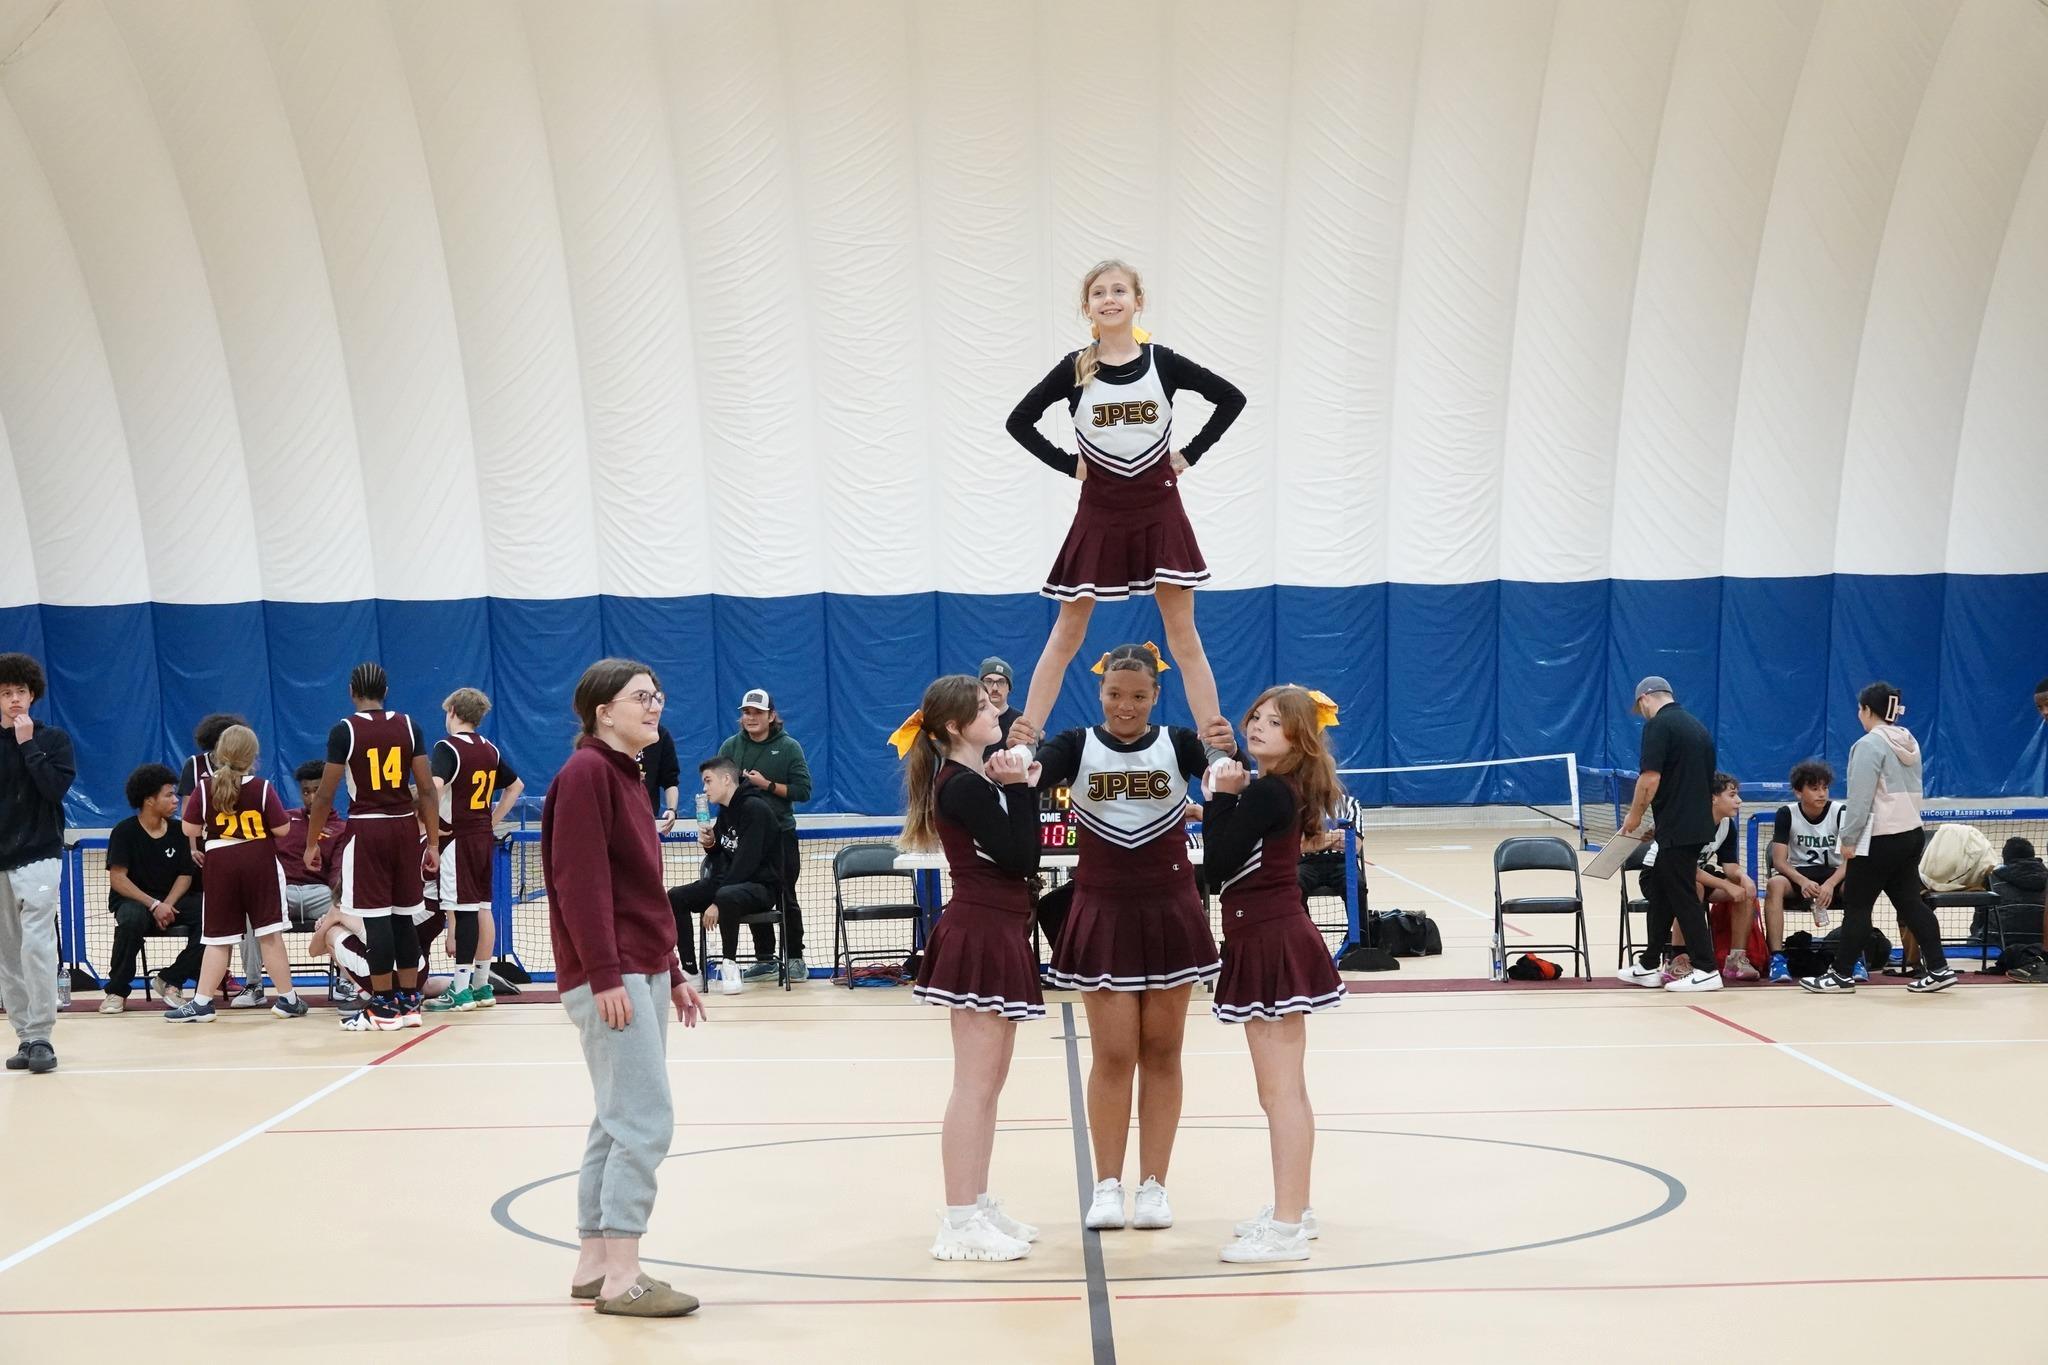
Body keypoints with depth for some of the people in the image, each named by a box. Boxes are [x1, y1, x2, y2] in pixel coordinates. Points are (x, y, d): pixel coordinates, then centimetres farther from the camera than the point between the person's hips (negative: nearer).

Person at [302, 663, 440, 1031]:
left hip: (366, 828, -4)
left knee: (376, 917, -2)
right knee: (403, 917, 11)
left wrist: (312, 843, 6)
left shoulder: (345, 730, -5)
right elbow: (427, 790, 3)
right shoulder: (408, 726, 4)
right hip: (405, 826, 4)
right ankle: (409, 1002, 14)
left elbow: (325, 794, -4)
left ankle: (384, 1007, 1)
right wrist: (432, 843, 8)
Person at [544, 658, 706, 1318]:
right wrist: (605, 976, -22)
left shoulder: (628, 776, 17)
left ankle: (592, 1264, 17)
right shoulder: (585, 774, -11)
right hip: (610, 978, -10)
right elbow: (580, 881, -18)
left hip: (644, 973, 10)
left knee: (620, 1124, 11)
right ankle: (622, 1277, -6)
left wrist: (671, 975, 20)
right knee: (645, 1121, -10)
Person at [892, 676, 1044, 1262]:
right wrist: (1017, 788, -13)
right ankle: (960, 1224, -6)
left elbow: (1025, 852, 12)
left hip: (994, 938, 10)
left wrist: (1020, 787, 3)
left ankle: (977, 1207, 22)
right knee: (974, 1086, -8)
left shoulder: (978, 781, 14)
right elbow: (1019, 858, -19)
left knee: (989, 1082, 15)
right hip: (979, 937, -10)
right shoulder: (964, 787, -15)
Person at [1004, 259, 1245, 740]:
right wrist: (1069, 464, -3)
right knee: (1067, 634, 4)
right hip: (1100, 511, 0)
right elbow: (1020, 421, 4)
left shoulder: (1162, 363, -1)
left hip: (1159, 508, 0)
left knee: (1184, 637, 2)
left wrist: (1189, 453, 1)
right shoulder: (1075, 369, -2)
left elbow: (1231, 399, 6)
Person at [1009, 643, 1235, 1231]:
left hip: (1169, 912, 1)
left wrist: (1229, 751, -39)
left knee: (1161, 1050, 6)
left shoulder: (1179, 742, 0)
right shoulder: (1077, 746, -1)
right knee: (1113, 1054, -1)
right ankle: (1107, 1186, 7)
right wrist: (1017, 752, -42)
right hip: (1103, 914, -1)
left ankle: (1153, 1185, 12)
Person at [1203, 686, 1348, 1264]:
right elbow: (1226, 866, 11)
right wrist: (1225, 801, 2)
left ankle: (1287, 1228, -9)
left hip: (1273, 945, -11)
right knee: (1281, 1091, 18)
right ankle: (1291, 1210, 27)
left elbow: (1217, 866, -18)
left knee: (1281, 1091, -10)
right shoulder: (1276, 791, 13)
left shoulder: (1266, 793, -16)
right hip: (1269, 943, 11)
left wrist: (1221, 798, -12)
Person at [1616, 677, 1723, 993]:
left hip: (1676, 830, -9)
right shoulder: (1698, 727, 15)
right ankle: (1649, 966, 21)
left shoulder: (1658, 725, -11)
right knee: (1659, 894, 16)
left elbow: (1650, 778, -20)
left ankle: (1706, 970, -3)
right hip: (1699, 825, 9)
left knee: (1683, 898, -4)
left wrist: (1634, 815, -4)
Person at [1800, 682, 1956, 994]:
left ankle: (1841, 975, 4)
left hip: (1880, 839, -9)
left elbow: (1860, 798, -18)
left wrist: (1849, 839, -13)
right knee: (1910, 902, 10)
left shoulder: (1870, 744, -14)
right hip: (1912, 831, 9)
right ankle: (1938, 968, 6)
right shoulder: (1908, 743, 13)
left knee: (1856, 906, -1)